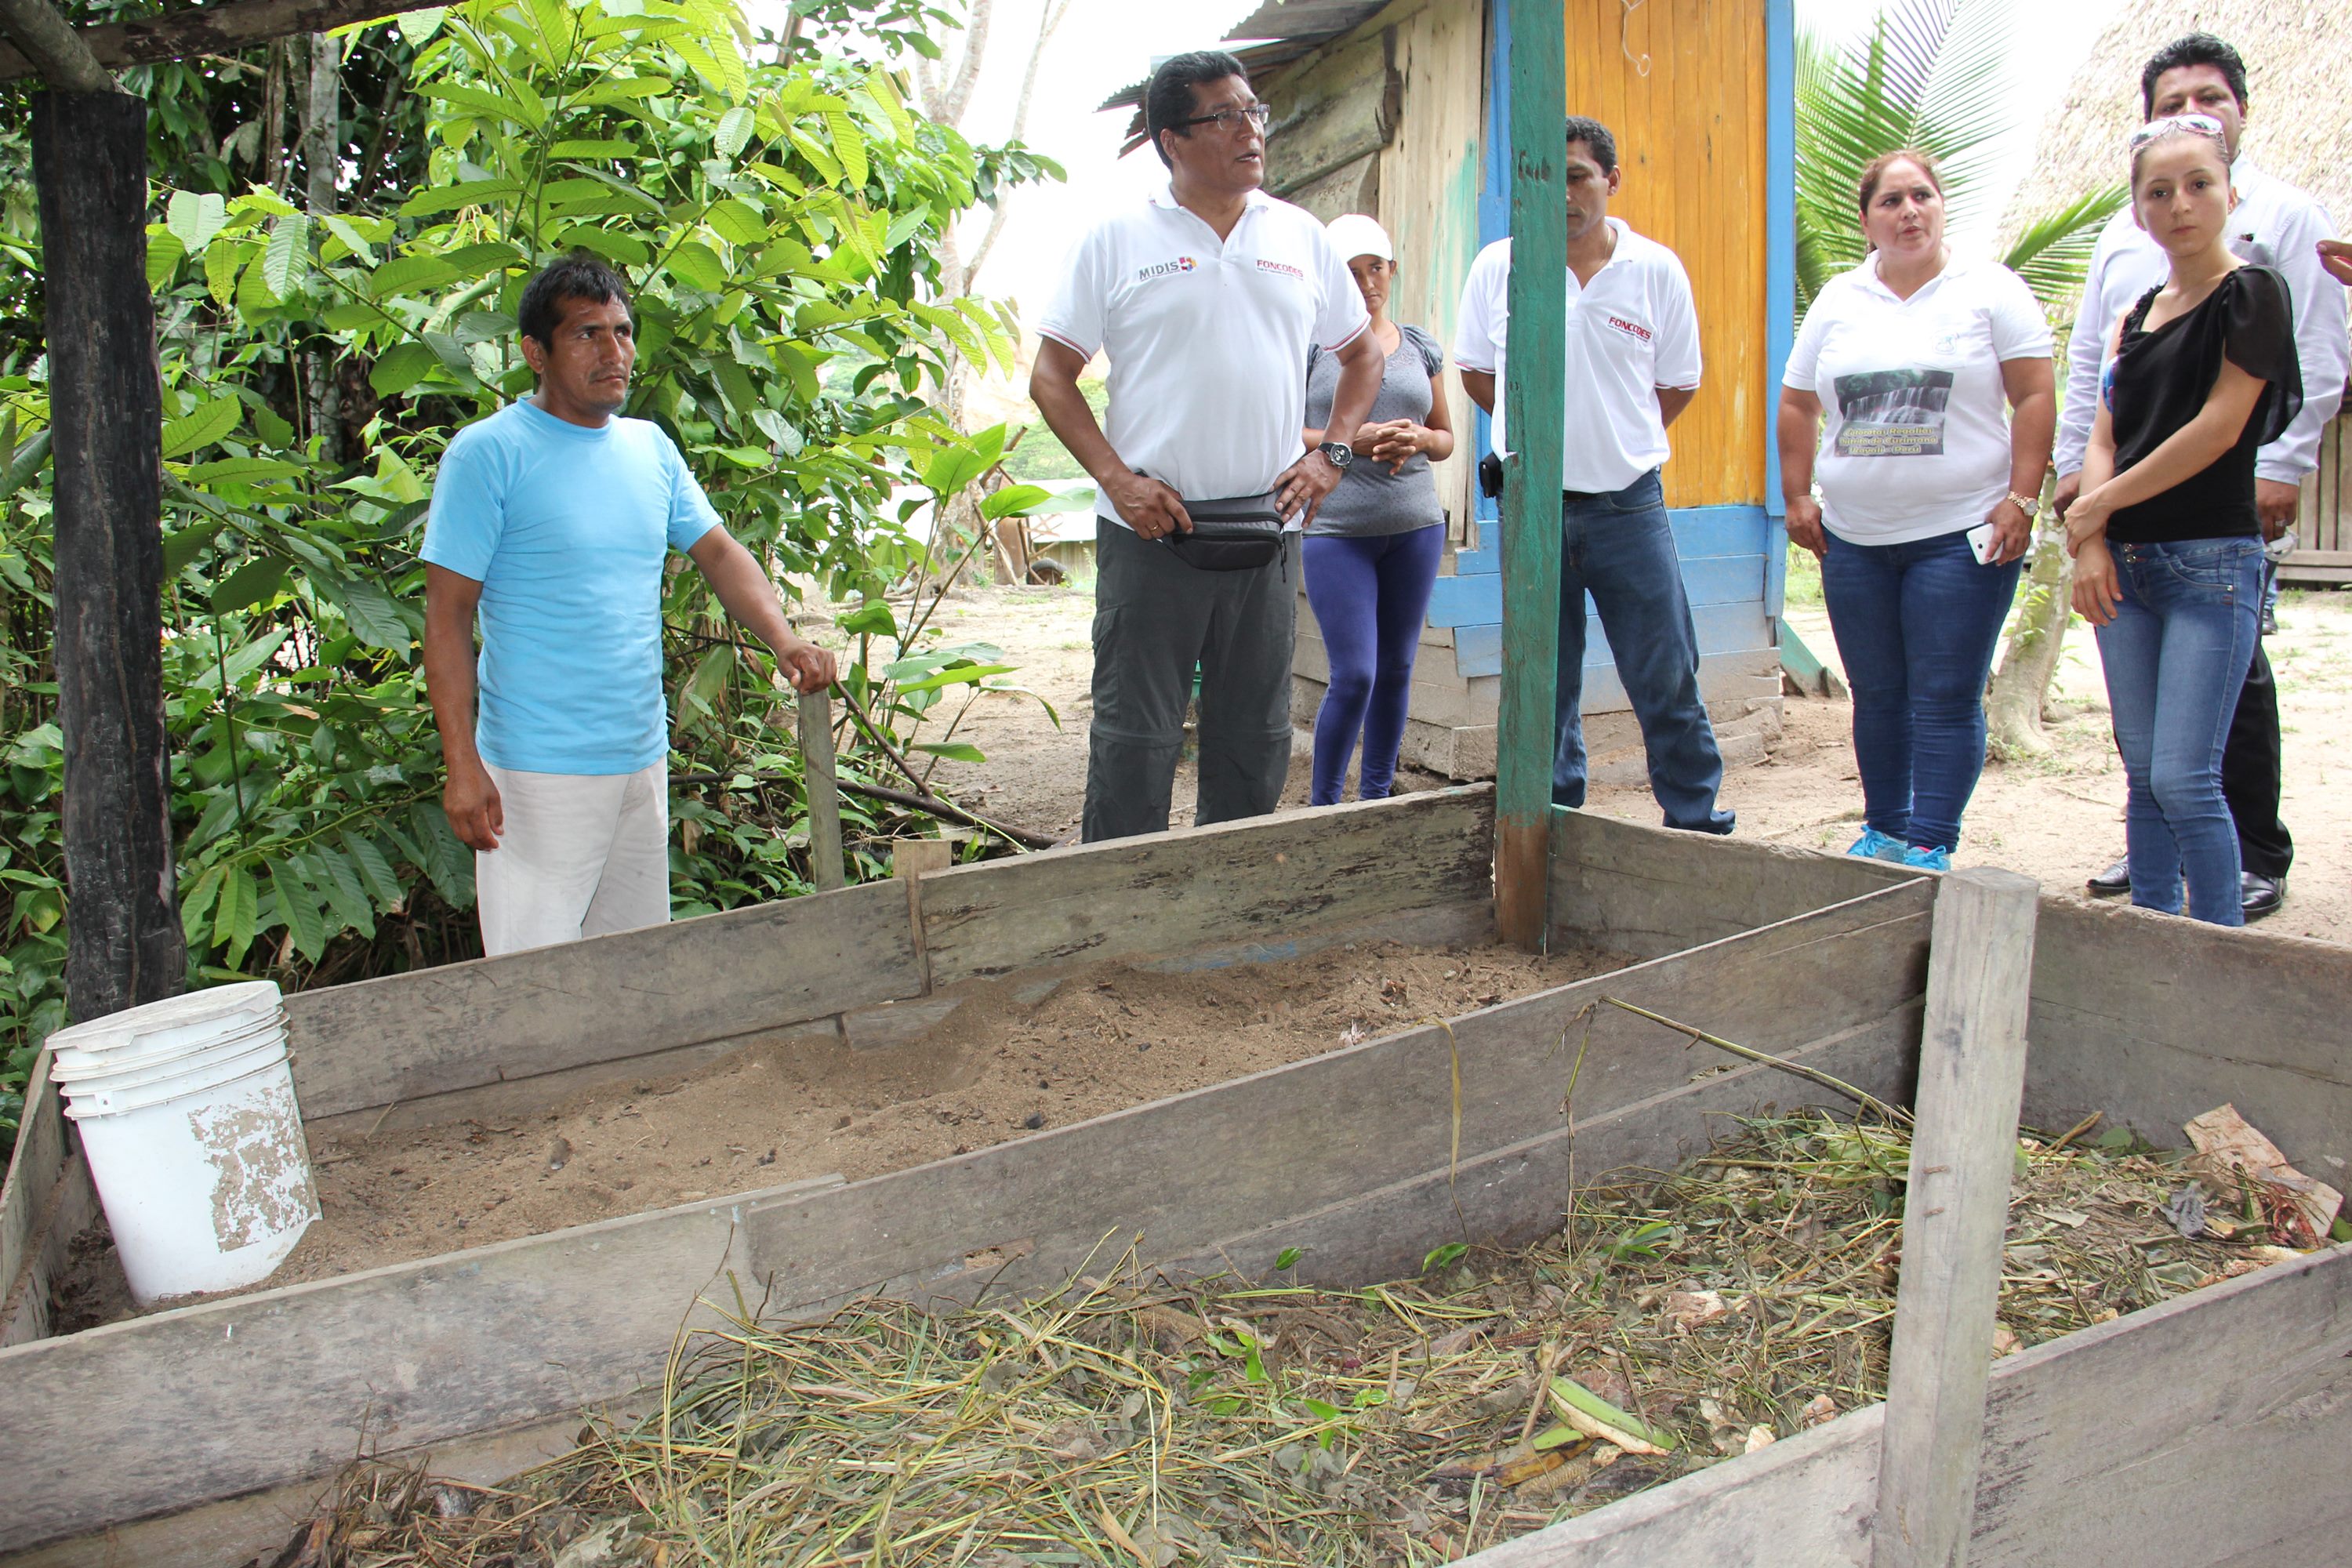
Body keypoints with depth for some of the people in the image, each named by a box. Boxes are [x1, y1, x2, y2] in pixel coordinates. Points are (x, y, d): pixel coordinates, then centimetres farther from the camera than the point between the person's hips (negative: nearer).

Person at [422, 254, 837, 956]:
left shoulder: (651, 447, 9)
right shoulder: (488, 453, -9)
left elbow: (719, 552, 12)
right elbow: (448, 615, -10)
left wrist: (783, 639, -8)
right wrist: (462, 765, -16)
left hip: (643, 758, 6)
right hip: (539, 769, -6)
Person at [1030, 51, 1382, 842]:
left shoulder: (1300, 236, 11)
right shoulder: (1118, 238, 1)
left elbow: (1363, 356, 20)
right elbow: (1051, 376, 1)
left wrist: (1332, 455, 4)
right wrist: (1116, 477, -11)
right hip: (1151, 531, -3)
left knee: (1256, 739, 10)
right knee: (1134, 738, -1)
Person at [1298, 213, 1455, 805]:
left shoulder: (1421, 347, 12)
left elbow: (1447, 439, 17)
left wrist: (1418, 440, -7)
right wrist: (1353, 440, -18)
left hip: (1415, 525, 4)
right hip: (1336, 529, -4)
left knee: (1397, 669, 8)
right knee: (1354, 675, -10)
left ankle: (1376, 796, 23)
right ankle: (1322, 805, 7)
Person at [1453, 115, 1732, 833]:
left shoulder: (1656, 270, 1)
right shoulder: (1498, 267, 1)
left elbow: (1678, 383, 10)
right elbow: (1475, 371, 12)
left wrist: (1619, 441, 8)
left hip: (1629, 504, 0)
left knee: (1668, 680, 0)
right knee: (1546, 686, 8)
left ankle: (1700, 829, 12)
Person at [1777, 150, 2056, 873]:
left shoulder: (1990, 290, 1)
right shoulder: (1837, 300, 12)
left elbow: (2035, 397, -3)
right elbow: (1797, 406, 15)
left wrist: (2021, 499, -10)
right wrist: (1797, 499, 7)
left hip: (1961, 534, -4)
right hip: (1853, 537, 4)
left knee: (1946, 698, -5)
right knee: (1877, 695, 10)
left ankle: (1930, 846, 0)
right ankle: (1883, 831, 22)